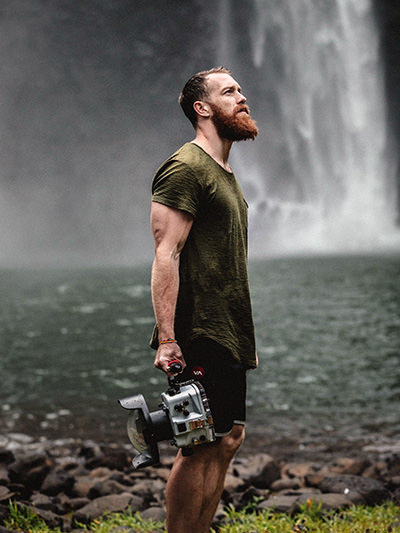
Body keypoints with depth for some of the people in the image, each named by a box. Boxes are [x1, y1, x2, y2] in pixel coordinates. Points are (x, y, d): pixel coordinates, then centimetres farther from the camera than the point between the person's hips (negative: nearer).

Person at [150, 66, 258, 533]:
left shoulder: (225, 174, 20)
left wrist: (245, 337, 23)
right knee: (200, 446, -8)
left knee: (228, 438, 11)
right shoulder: (185, 168, -10)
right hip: (199, 335, -10)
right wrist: (167, 338, -26)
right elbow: (166, 254, -18)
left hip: (227, 336, 10)